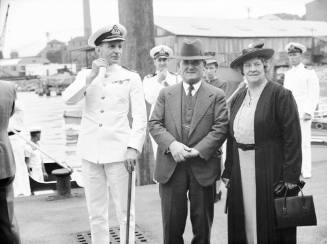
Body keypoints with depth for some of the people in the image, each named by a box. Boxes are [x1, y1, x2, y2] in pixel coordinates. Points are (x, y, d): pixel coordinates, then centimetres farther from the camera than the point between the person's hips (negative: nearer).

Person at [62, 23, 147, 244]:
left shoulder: (131, 78, 3)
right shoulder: (86, 75, 10)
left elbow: (140, 117, -2)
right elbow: (69, 99, -7)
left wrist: (133, 147, -14)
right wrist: (92, 75, -14)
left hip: (119, 152, -2)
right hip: (90, 152, 2)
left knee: (125, 213, 3)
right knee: (96, 213, 11)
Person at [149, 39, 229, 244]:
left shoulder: (217, 96, 4)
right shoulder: (166, 94, 10)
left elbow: (220, 128, -5)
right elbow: (154, 124, 3)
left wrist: (198, 150, -16)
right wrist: (172, 144, -15)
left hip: (203, 167, -1)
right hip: (170, 168, 1)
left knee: (202, 225, 9)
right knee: (172, 224, 7)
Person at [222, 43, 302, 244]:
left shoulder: (281, 95, -7)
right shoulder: (238, 98, 11)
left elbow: (292, 137, -11)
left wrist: (291, 176, -14)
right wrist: (228, 172, 10)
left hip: (270, 171, -5)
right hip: (241, 171, 6)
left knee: (268, 221, 3)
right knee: (243, 221, 10)